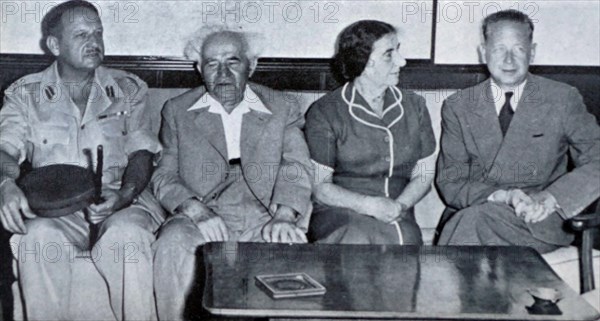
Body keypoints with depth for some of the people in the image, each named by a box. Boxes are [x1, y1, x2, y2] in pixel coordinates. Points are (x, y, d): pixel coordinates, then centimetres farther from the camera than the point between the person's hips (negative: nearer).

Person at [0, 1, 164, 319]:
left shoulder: (128, 89, 14)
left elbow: (141, 153, 5)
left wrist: (124, 195, -17)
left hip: (118, 200, 0)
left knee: (126, 234, -35)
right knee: (39, 235, -34)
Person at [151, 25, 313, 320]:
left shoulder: (283, 110, 13)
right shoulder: (177, 111, 14)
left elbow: (297, 168, 1)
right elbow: (164, 176, 6)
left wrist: (284, 217, -19)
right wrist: (197, 211, -14)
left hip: (263, 219, 0)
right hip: (203, 219, 0)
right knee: (172, 245, -32)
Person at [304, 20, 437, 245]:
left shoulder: (414, 106, 14)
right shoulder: (325, 113, 1)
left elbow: (423, 175, 13)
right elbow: (319, 186, -2)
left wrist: (399, 205, -8)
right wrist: (371, 205, -17)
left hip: (397, 217, 3)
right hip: (339, 214, -2)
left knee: (404, 238, -32)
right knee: (357, 239, -36)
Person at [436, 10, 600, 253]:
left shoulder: (563, 99, 6)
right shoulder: (457, 107, 10)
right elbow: (450, 183, 4)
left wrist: (550, 198, -18)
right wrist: (501, 197, -15)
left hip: (539, 221, -1)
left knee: (474, 218, -32)